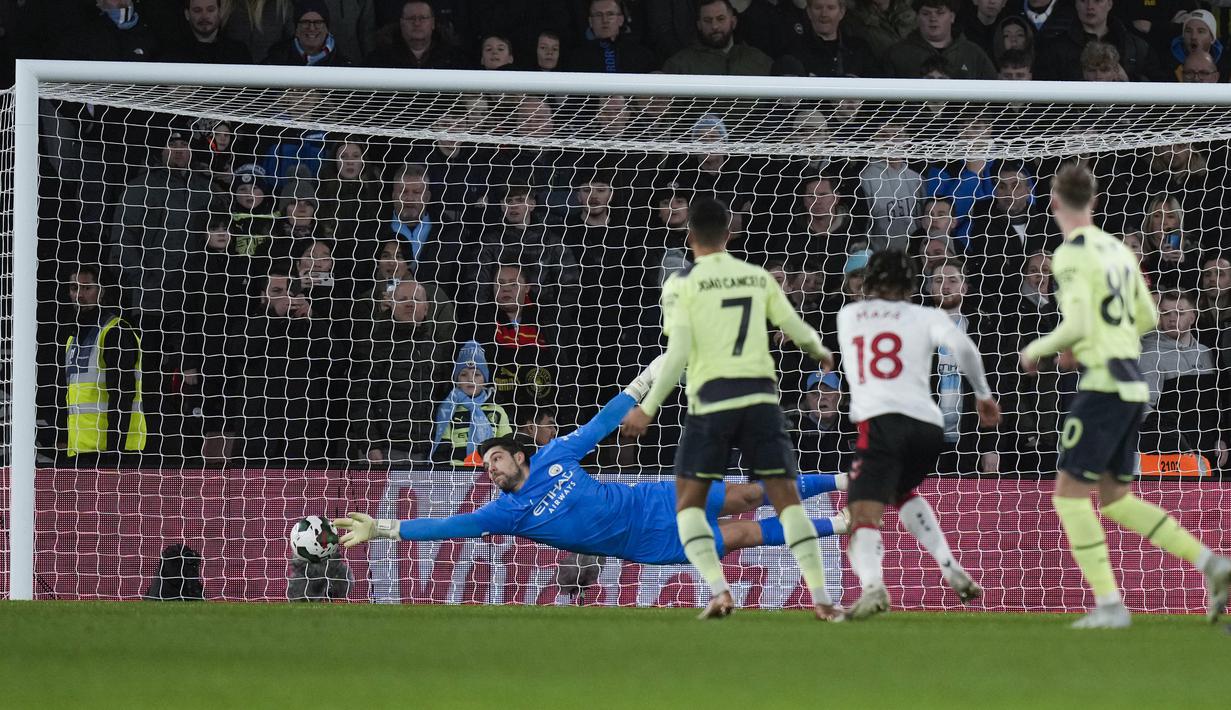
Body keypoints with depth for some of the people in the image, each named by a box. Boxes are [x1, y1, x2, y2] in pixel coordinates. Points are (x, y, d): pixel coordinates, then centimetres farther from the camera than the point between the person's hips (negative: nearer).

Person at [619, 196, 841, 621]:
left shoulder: (682, 284, 0)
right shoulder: (758, 278, 10)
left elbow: (677, 355, -9)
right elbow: (799, 331, 12)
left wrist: (648, 409, -3)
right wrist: (822, 354, 34)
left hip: (712, 399, -3)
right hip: (761, 394, 3)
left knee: (689, 502, 7)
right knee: (786, 497, 4)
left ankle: (719, 590, -13)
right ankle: (821, 598, -6)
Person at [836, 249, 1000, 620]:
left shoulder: (847, 315, 23)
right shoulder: (925, 316, 17)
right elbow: (961, 345, -1)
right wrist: (983, 394, 9)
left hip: (881, 422, -3)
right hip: (929, 426, 3)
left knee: (864, 516, -15)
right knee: (902, 492, 33)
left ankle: (872, 585, -45)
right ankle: (952, 571, 18)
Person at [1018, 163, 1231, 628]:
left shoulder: (1071, 255, -12)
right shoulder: (1117, 249, 15)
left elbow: (1076, 324, -21)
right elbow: (1147, 318, 20)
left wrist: (1037, 350, -2)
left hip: (1103, 384, -8)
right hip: (1132, 384, 8)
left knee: (1069, 496, -3)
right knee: (1115, 499, 15)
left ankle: (1109, 603, -9)